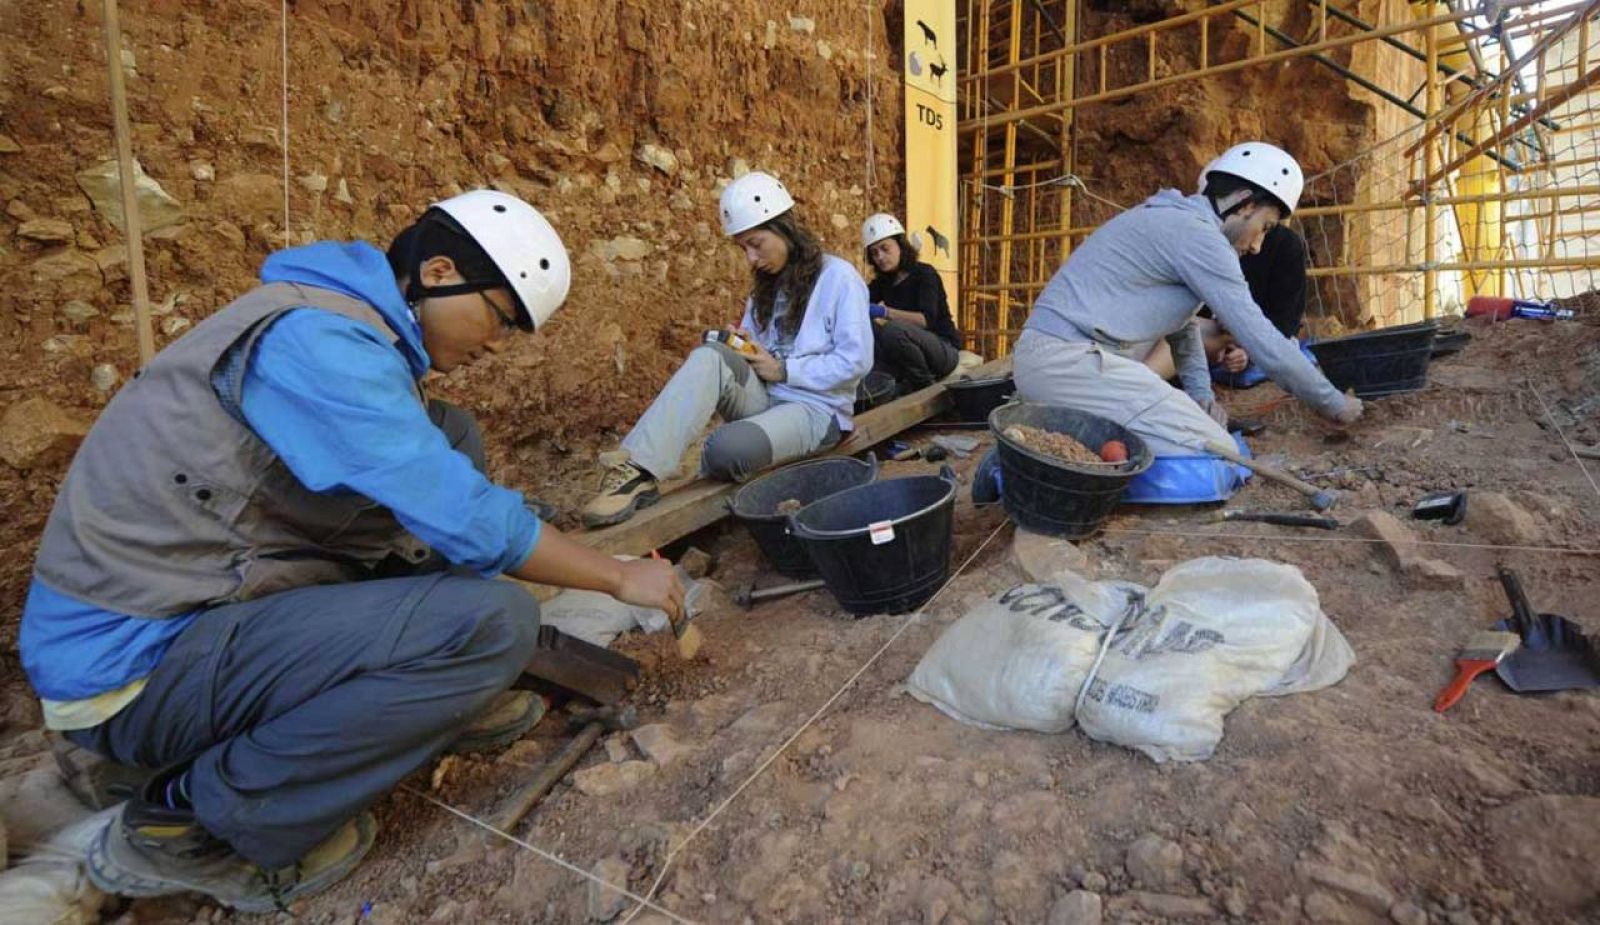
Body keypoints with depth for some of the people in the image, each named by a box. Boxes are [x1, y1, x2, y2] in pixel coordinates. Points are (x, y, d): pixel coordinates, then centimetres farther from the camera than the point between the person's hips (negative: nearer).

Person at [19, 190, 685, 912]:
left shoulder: (342, 324, 8)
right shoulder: (320, 340, -23)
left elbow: (435, 496, 17)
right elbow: (471, 522, -25)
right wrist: (621, 577, -11)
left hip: (205, 591, 9)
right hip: (139, 659, -9)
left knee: (450, 436, 5)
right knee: (494, 621, -26)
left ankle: (431, 697, 9)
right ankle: (185, 822, -6)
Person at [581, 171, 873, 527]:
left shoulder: (838, 277, -6)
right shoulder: (767, 282, 17)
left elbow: (856, 360, -13)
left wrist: (783, 371, -12)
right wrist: (741, 347, -5)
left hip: (816, 407, -6)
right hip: (764, 396, 6)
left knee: (728, 447, -37)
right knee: (709, 356, -27)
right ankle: (640, 472, -38)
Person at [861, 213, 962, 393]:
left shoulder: (924, 274, -9)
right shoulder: (882, 281, 12)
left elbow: (926, 320, -26)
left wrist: (885, 312, -38)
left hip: (943, 350, -6)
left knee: (894, 330, -35)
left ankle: (925, 384, -14)